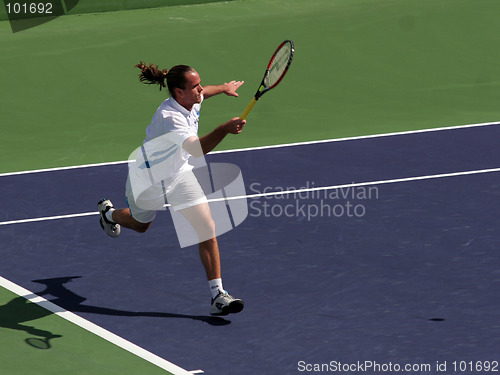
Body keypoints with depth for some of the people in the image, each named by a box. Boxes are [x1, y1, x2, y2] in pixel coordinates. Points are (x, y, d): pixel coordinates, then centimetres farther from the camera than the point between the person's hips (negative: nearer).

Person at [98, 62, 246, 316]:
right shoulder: (169, 118, -39)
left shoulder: (191, 102, -14)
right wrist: (224, 130, -68)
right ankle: (109, 212, 62)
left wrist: (224, 88, 32)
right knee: (140, 225, 25)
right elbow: (197, 148, -54)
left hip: (179, 173, 5)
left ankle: (218, 295, -9)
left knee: (207, 228, -11)